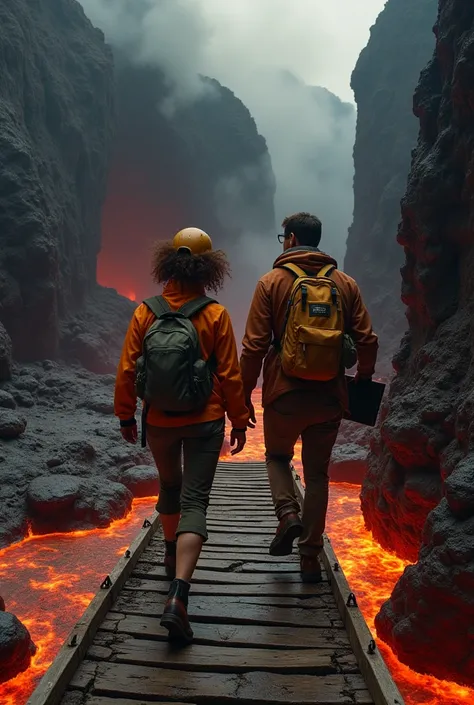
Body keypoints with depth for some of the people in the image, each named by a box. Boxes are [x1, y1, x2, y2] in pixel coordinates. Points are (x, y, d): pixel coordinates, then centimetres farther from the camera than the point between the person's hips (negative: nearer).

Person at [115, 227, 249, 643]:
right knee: (194, 502, 1)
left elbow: (127, 370, -3)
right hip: (204, 422, -2)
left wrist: (126, 415, 10)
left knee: (169, 486, 26)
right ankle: (179, 596, -10)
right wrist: (239, 420, 4)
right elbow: (230, 374, -7)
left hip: (158, 422, 3)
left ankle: (172, 554, 47)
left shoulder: (146, 312, -5)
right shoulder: (215, 315, -10)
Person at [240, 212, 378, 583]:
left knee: (278, 456, 24)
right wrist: (362, 382, 17)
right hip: (329, 398, 3)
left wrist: (244, 394, 1)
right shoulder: (346, 284, 4)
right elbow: (367, 341, 2)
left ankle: (288, 514, 0)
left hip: (284, 395, -2)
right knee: (317, 474, 15)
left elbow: (254, 346, -8)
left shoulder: (272, 282, -4)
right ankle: (311, 559, 19)